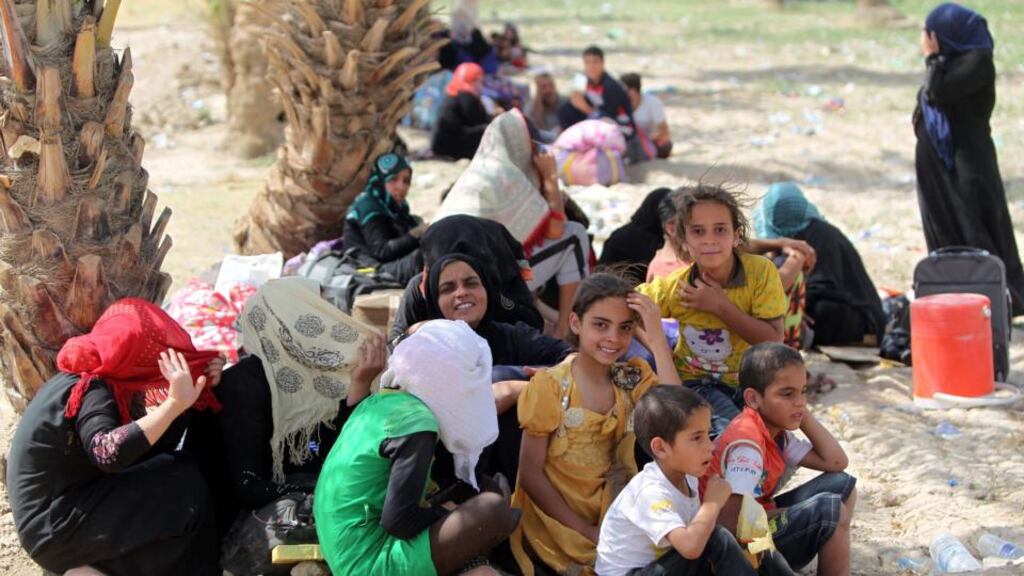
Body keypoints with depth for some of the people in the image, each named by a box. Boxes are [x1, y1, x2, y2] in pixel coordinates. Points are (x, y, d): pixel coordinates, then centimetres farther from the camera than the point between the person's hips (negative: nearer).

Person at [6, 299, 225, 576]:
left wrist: (199, 383, -4)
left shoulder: (103, 378, 3)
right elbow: (109, 454, -42)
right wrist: (175, 404, -47)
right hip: (55, 528, -9)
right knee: (184, 485, -16)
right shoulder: (93, 391, -23)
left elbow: (143, 434, 8)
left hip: (70, 503, 9)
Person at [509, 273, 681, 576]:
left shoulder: (633, 378, 5)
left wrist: (658, 343, -14)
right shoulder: (550, 386, -6)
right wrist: (588, 532, -15)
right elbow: (531, 473, -8)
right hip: (557, 522, -5)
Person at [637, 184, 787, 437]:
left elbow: (773, 341, -20)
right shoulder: (673, 286, -13)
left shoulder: (761, 271, -16)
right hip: (694, 382, -2)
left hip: (749, 382, 2)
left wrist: (721, 306, -25)